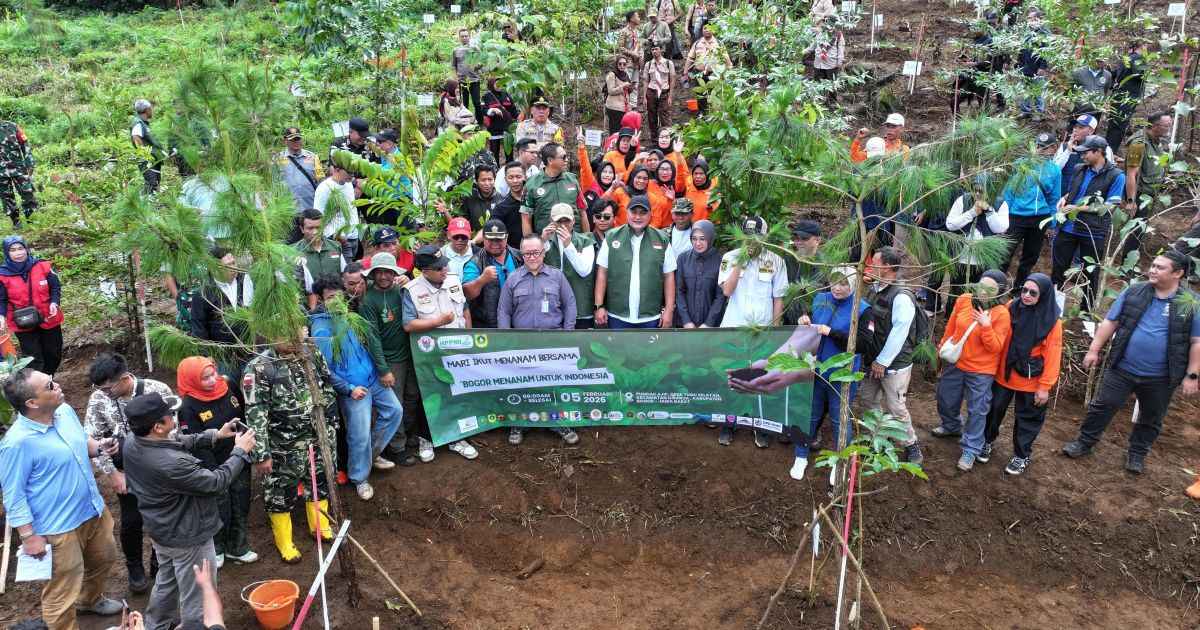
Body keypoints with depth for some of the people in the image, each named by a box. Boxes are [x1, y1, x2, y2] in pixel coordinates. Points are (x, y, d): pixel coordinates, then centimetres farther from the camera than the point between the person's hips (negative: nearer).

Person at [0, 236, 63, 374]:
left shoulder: (42, 266, -10)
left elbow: (55, 287, 0)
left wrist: (54, 303, -17)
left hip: (49, 319, 2)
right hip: (23, 323, -2)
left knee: (54, 354, 16)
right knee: (33, 358, 2)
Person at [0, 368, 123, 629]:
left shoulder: (65, 411, -5)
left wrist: (99, 447, -7)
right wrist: (28, 536, -17)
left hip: (93, 509, 8)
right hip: (59, 527, -8)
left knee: (104, 559, 30)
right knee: (62, 593, 7)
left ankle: (90, 599, 59)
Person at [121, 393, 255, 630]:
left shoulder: (132, 442, -15)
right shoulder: (170, 464, -40)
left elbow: (180, 442, 2)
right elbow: (217, 482, -27)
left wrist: (215, 435, -4)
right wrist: (240, 452, -16)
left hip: (161, 530, 9)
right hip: (187, 536, -9)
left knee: (166, 581, 33)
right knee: (196, 596, 13)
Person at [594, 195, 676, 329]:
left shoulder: (662, 240, 3)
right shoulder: (611, 237, 1)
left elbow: (669, 276, 4)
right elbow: (602, 273, 2)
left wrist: (669, 309, -2)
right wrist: (600, 306, -3)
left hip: (651, 318, 0)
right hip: (617, 316, 0)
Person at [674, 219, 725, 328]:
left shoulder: (720, 260, -6)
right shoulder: (683, 258, 1)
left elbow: (721, 295, -5)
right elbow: (679, 291, 1)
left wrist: (708, 323, -8)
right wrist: (686, 321, -6)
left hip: (712, 324, -2)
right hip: (685, 323, 2)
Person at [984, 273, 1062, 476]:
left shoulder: (1051, 320, -15)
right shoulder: (1011, 307, -8)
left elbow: (1052, 355, -12)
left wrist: (1045, 386, -11)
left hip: (1031, 380, -2)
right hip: (1004, 374, 3)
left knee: (1027, 418, 12)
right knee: (994, 409, 15)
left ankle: (1022, 455, 29)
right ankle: (986, 440, 39)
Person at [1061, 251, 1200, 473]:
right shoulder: (1133, 292, -3)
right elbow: (1110, 322, 4)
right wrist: (1094, 350, 2)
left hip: (1160, 378, -1)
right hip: (1122, 369, 1)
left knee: (1151, 419, 15)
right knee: (1103, 406, 8)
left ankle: (1137, 454, 35)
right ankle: (1085, 442, 26)